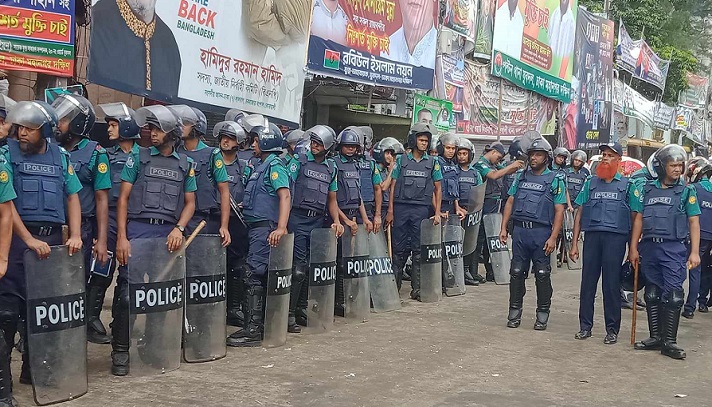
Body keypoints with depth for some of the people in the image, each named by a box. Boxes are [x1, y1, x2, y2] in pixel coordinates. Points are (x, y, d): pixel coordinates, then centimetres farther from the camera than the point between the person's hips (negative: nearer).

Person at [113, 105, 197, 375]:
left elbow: (189, 203, 13)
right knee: (128, 292, -7)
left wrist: (179, 228, -6)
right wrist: (121, 237, -7)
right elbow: (123, 198, 3)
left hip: (168, 234, 2)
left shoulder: (186, 164, 13)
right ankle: (120, 350, 2)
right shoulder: (138, 157, 6)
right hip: (138, 230, -2)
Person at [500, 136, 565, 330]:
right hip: (519, 230, 4)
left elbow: (559, 211, -4)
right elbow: (510, 202, 14)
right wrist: (503, 228, 6)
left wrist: (553, 237, -12)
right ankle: (514, 312, 15)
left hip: (541, 232, -3)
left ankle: (542, 314, 13)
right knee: (516, 272, 6)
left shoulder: (554, 180, 0)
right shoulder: (521, 176, 13)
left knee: (542, 274, 2)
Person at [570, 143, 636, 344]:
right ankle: (585, 326, 12)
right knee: (588, 282, 4)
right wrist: (574, 243, 6)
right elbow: (579, 213, 13)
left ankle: (612, 329, 8)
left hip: (615, 237, -2)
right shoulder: (590, 183, 14)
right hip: (592, 236, 2)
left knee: (612, 284, 0)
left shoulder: (627, 185, 8)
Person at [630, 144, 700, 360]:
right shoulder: (648, 189, 10)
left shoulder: (687, 191, 4)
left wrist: (694, 252, -6)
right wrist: (633, 248, 6)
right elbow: (638, 219, 11)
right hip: (649, 247, 3)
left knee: (672, 295, -8)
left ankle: (669, 341, -3)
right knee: (652, 294, 9)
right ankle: (655, 337, 18)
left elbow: (694, 222, 2)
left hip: (674, 249, -3)